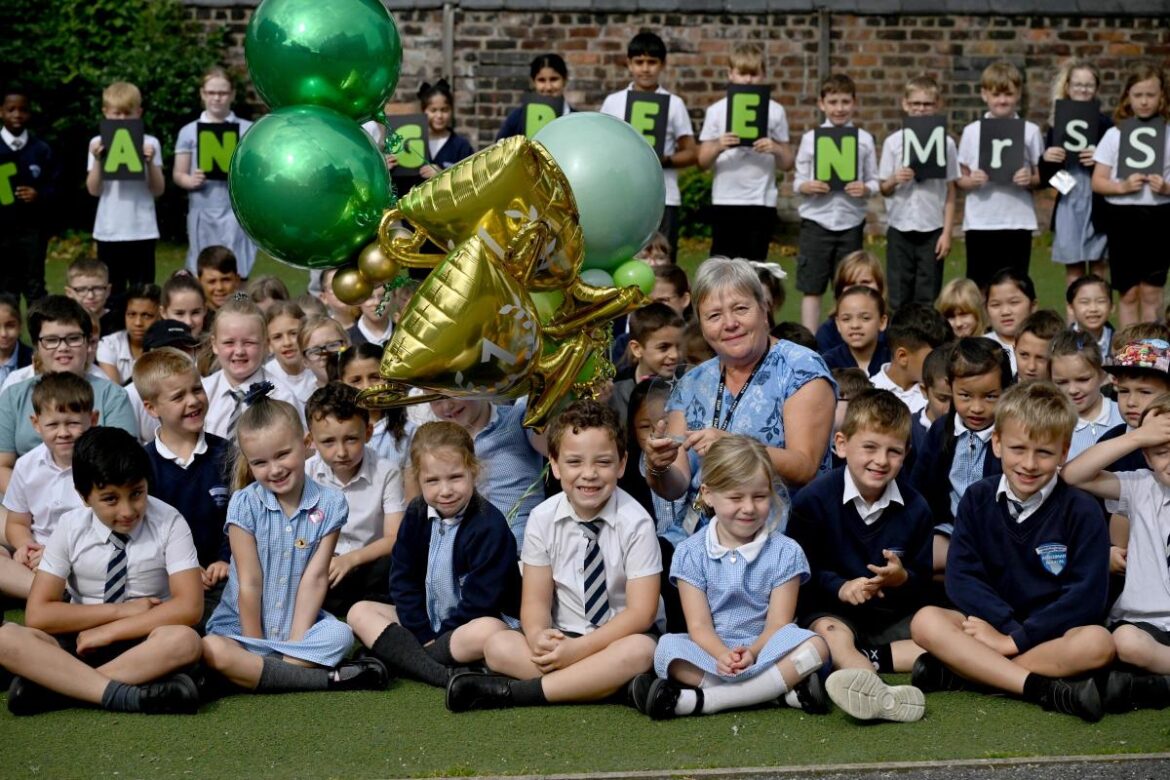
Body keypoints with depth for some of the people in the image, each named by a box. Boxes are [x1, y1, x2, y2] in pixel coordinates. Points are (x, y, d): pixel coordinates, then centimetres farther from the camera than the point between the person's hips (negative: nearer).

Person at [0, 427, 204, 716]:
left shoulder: (168, 523, -8)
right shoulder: (70, 528, -3)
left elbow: (187, 607, -15)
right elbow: (38, 614, -7)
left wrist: (110, 630, -18)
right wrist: (120, 610, -13)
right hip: (82, 643, 2)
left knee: (183, 641, -36)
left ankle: (53, 683, -28)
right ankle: (123, 694, -35)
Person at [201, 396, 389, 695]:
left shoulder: (329, 504, -4)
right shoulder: (245, 504, -8)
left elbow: (315, 577, -8)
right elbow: (250, 583, -9)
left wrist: (296, 641, -14)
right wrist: (255, 645, -9)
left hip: (300, 626, 1)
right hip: (241, 626, 0)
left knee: (340, 635, -31)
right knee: (211, 651, -34)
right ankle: (329, 679, -26)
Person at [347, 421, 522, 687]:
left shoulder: (489, 526, -18)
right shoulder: (416, 514, 0)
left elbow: (481, 601, -19)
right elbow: (403, 579, 1)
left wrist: (438, 638, -17)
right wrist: (422, 634, -9)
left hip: (478, 621, -7)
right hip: (424, 623, 7)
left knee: (489, 632, -39)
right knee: (359, 612, -8)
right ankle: (443, 676, -29)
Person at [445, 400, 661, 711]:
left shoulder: (635, 522, -13)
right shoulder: (543, 519, -3)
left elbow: (641, 610, -16)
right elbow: (535, 600, -4)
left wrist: (578, 648, -26)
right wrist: (538, 637, -28)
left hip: (621, 635, -3)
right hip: (562, 635, 3)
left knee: (639, 652, -37)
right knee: (497, 646, -22)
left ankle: (514, 692, -31)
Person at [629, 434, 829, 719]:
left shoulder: (785, 552, 1)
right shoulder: (691, 554, 2)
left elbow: (778, 623, -5)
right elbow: (699, 625, -5)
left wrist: (752, 653, -26)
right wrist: (722, 655, -27)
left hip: (765, 648, 0)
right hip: (712, 651, 0)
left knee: (815, 646, -30)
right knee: (666, 648, -30)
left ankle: (702, 700, -33)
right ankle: (782, 687, -33)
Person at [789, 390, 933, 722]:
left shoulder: (915, 507, 2)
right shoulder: (814, 499, -7)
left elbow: (924, 580, 7)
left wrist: (903, 579, -16)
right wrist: (839, 587, -23)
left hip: (893, 616, 4)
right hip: (831, 610, -4)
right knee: (830, 633, -38)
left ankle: (863, 659, -27)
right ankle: (883, 697, -66)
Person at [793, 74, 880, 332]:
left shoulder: (864, 140, 5)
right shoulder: (810, 138, 4)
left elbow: (874, 182, 6)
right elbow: (798, 181, 6)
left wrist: (865, 189, -15)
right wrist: (807, 186, -16)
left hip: (851, 221, 1)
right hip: (816, 221, -1)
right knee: (812, 288, 0)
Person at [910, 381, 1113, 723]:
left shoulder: (1081, 510, -5)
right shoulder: (977, 500, 2)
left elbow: (1087, 596, -13)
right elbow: (960, 578, -5)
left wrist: (1016, 640, -19)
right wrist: (1008, 626, -20)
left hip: (1052, 631, -2)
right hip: (992, 625, 2)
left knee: (1097, 643, -34)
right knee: (926, 621, -25)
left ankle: (954, 672, -31)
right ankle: (1048, 690, -35)